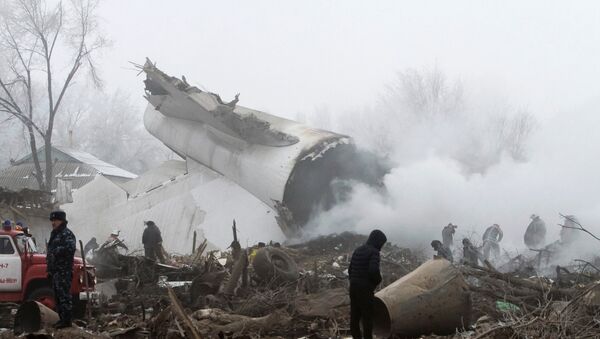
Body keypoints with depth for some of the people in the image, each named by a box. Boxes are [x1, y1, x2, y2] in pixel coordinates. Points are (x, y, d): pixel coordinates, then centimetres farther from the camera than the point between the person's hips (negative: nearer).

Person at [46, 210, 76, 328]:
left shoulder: (67, 234, -9)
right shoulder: (54, 234, 21)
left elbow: (70, 248, -25)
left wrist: (56, 251, -19)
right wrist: (50, 270, 26)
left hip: (63, 271, -10)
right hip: (55, 270, 10)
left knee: (64, 295, -9)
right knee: (58, 296, 14)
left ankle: (66, 320, -9)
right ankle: (62, 318, 21)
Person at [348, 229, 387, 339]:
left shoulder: (357, 250, 13)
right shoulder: (374, 252, -11)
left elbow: (350, 269, 14)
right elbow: (373, 270, -24)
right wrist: (378, 280, -6)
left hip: (353, 287, 8)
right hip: (366, 289, -8)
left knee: (354, 315, 10)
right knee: (367, 317, -1)